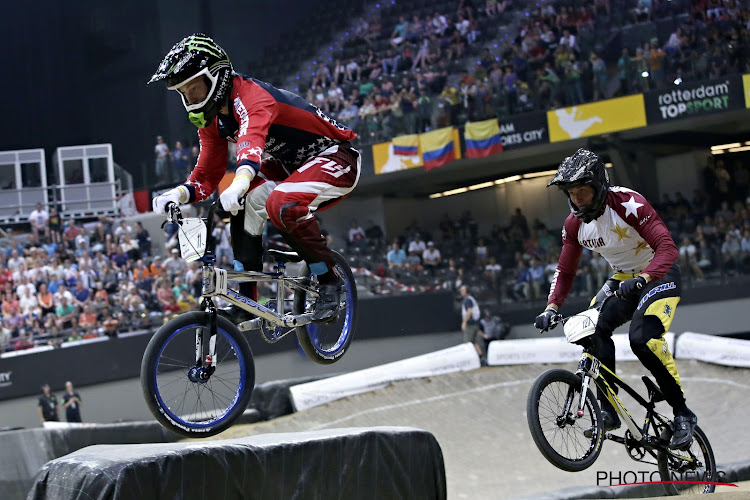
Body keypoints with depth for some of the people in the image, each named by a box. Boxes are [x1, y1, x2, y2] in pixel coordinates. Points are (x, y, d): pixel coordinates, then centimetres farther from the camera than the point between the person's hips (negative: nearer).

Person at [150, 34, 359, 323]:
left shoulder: (250, 96, -28)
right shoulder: (212, 120, 0)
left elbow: (252, 139, -49)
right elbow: (206, 176, 1)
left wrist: (238, 185, -68)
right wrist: (177, 195, -21)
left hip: (335, 157, -9)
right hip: (291, 164, 9)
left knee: (281, 204, -32)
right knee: (246, 201, -15)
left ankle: (328, 282, -14)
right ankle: (246, 300, -10)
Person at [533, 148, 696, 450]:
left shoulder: (628, 205, -25)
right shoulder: (575, 224, -5)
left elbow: (667, 248, -33)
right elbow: (565, 271, 4)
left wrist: (641, 279, -49)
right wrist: (551, 308, -12)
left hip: (659, 274, -6)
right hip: (623, 279, 6)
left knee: (643, 338, -30)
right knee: (596, 327, -23)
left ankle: (683, 414, -15)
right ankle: (607, 410, -20)